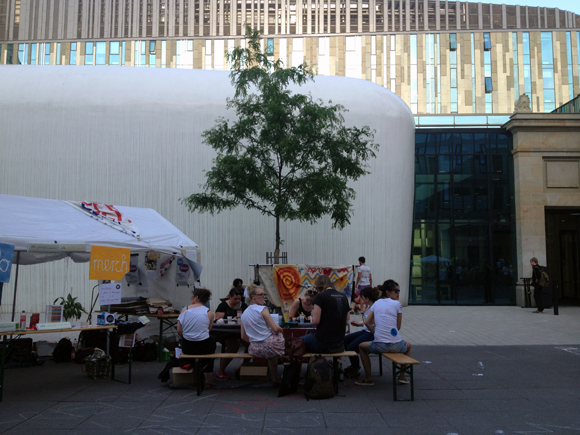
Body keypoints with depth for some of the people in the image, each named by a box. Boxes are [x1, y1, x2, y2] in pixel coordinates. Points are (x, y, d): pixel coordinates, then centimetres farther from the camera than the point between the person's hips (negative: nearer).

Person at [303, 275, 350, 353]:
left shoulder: (320, 296, -12)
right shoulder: (343, 297, 7)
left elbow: (315, 321, -16)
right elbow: (347, 318, 18)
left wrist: (313, 314, 4)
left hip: (323, 343, -7)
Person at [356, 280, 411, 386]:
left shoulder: (377, 303, 10)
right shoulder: (396, 304, -1)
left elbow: (367, 322, 7)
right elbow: (398, 327, 3)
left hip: (379, 345, 1)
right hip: (395, 345, -1)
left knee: (361, 346, 30)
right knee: (408, 345, 34)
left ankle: (368, 378, 23)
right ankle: (402, 376, 30)